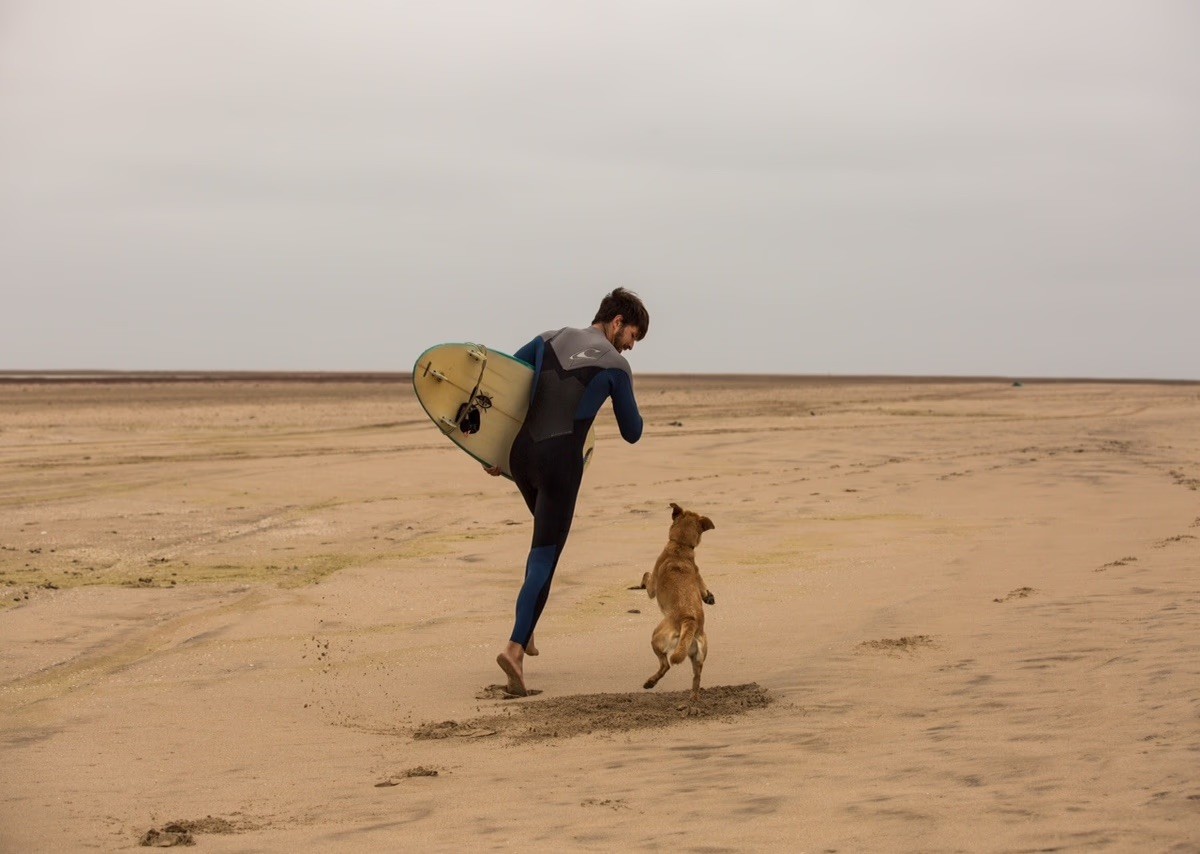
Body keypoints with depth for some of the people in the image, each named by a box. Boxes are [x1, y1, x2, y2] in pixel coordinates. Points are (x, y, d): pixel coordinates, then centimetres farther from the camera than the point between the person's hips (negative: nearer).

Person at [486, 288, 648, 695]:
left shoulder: (550, 339, 14)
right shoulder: (616, 366, 1)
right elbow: (632, 433, 10)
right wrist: (626, 401, 31)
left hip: (520, 453, 6)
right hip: (561, 460, -6)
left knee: (549, 534, 28)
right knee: (545, 555, -4)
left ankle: (525, 627, 20)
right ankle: (515, 645, -20)